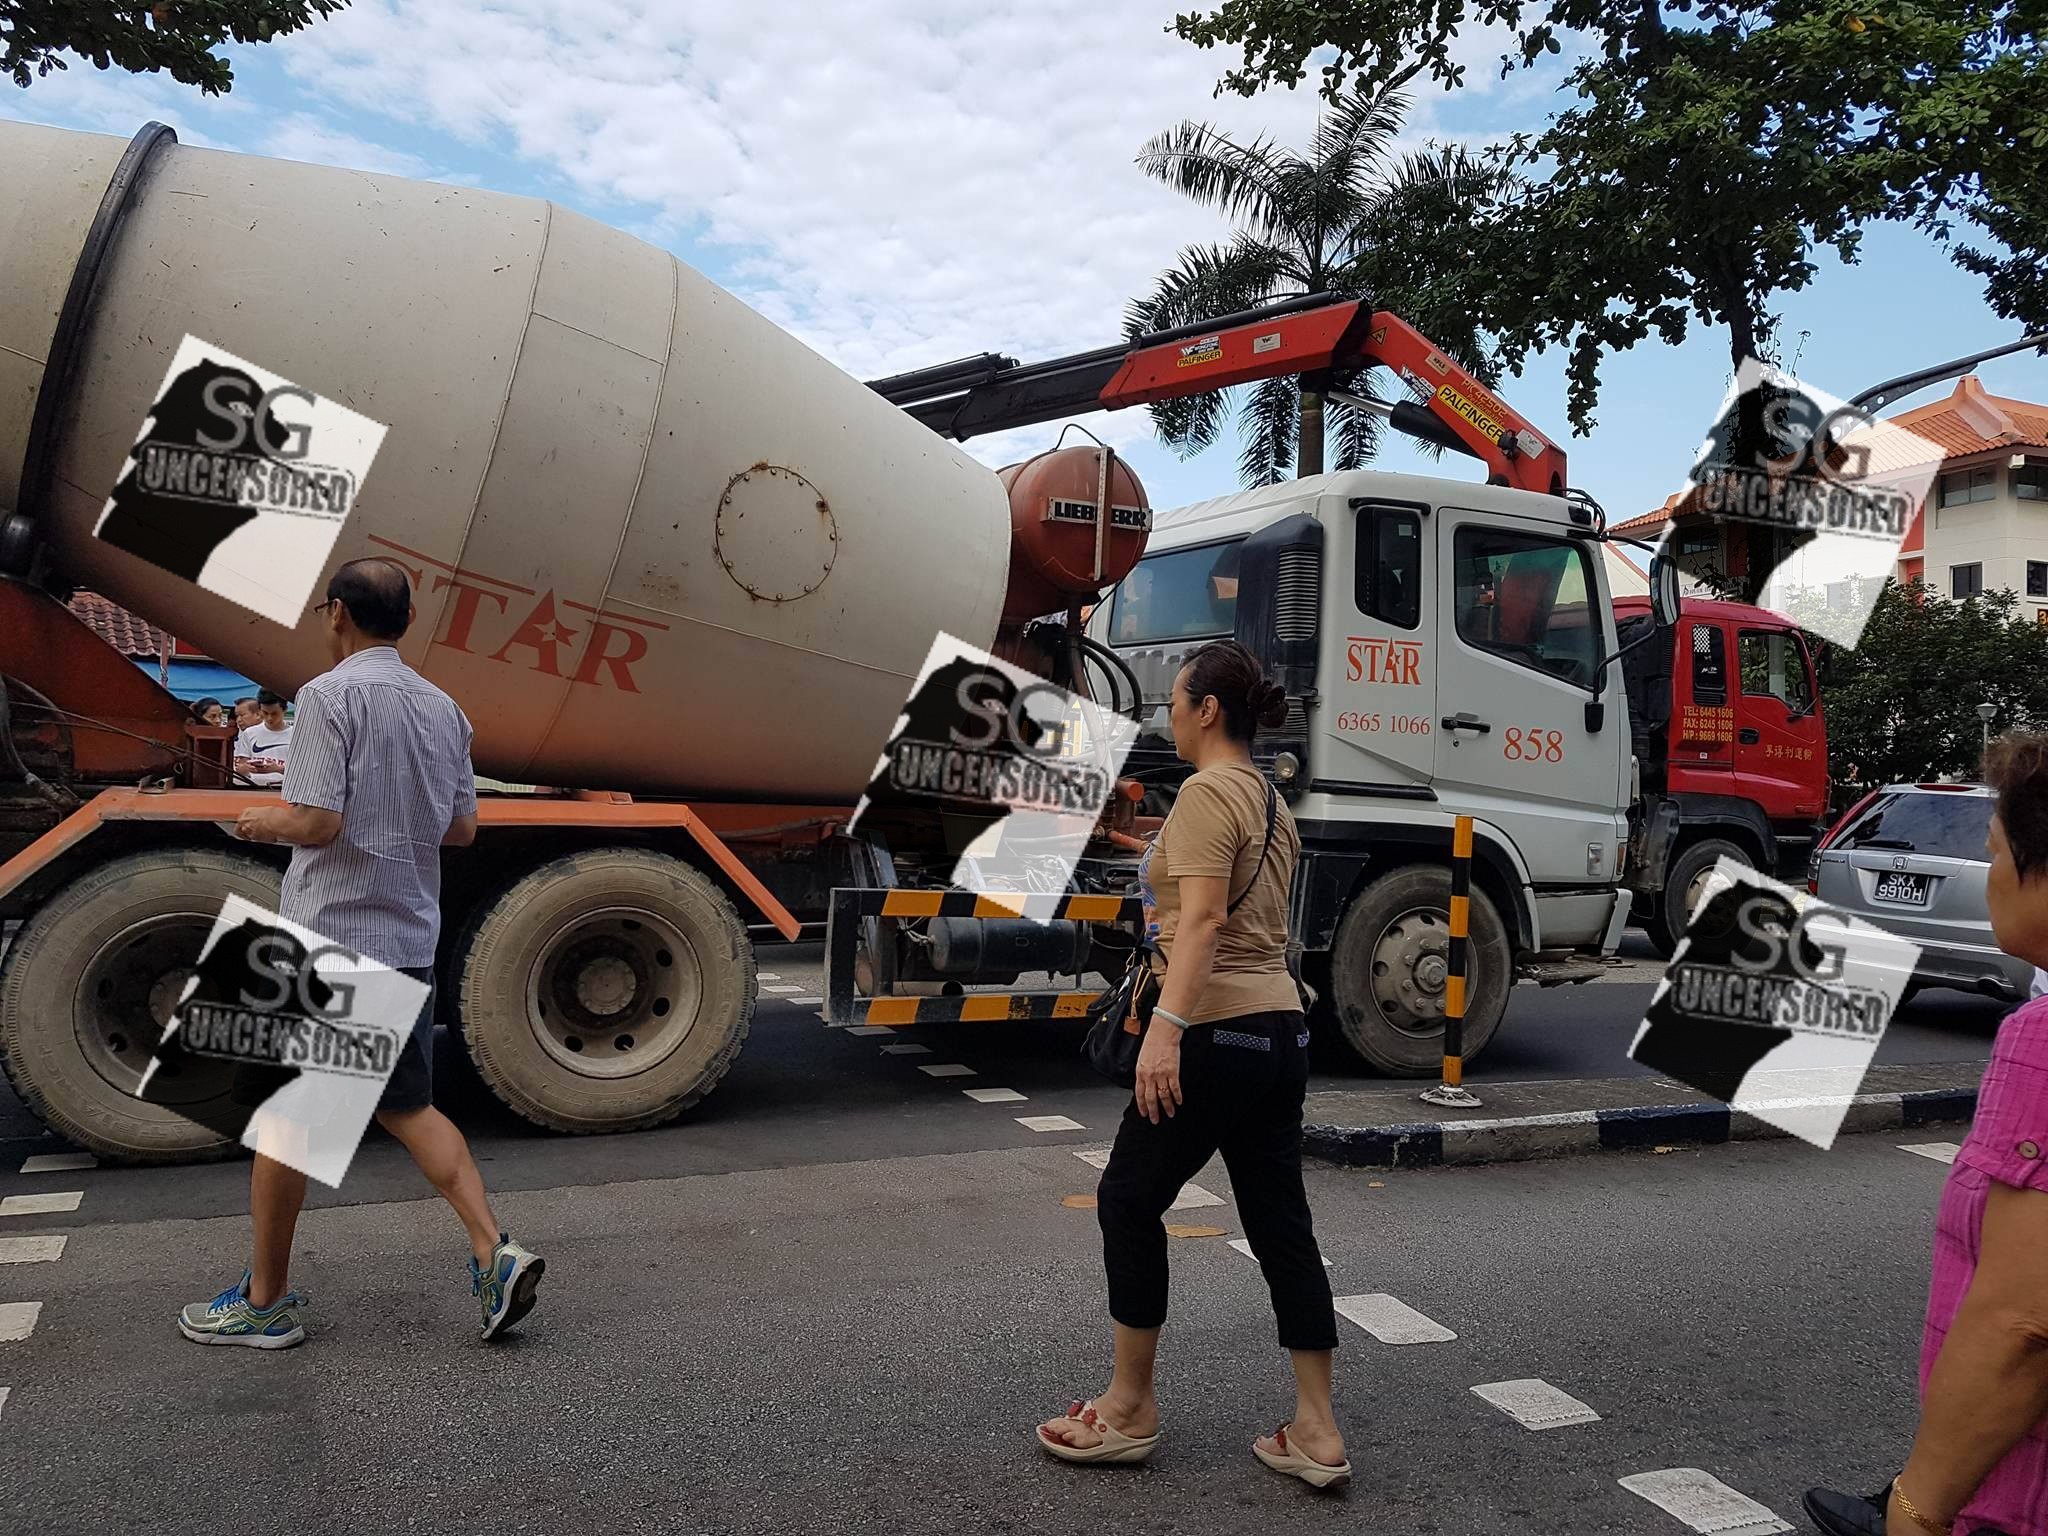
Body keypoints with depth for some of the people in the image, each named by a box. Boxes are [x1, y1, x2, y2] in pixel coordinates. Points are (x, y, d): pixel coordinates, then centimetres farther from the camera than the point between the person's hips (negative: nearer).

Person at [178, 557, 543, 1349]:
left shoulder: (330, 695, -12)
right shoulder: (442, 707, 9)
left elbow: (318, 821, -19)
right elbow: (460, 829, 11)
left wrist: (266, 821, 1)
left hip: (327, 936, -6)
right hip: (409, 940, 6)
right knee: (408, 1107, 15)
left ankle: (265, 1300, 20)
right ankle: (495, 1252, 2)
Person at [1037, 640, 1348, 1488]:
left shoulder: (1207, 792, -12)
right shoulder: (1272, 802, 16)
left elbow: (1204, 917, -24)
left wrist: (1165, 1028, -32)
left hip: (1218, 1031, -9)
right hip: (1281, 1030, 9)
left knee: (1129, 1199, 6)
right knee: (1281, 1224, 11)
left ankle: (1130, 1409, 16)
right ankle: (1317, 1433, 15)